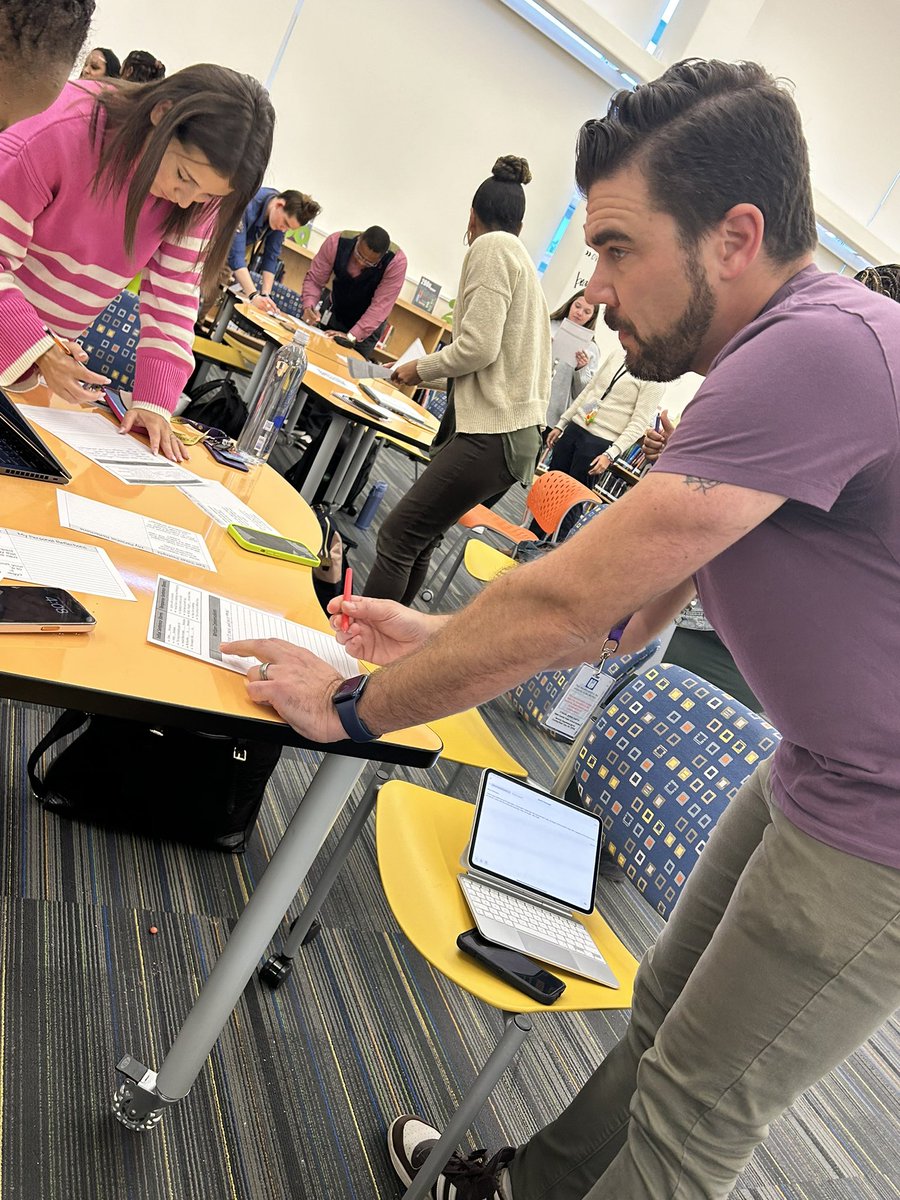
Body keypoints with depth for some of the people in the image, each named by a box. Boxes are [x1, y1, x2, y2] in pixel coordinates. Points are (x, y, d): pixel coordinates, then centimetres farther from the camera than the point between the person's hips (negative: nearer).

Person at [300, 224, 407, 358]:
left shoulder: (397, 262, -32)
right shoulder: (336, 242, -25)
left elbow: (381, 305, -33)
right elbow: (314, 279, -18)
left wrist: (351, 336, -40)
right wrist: (308, 306, -37)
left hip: (368, 325, -2)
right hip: (334, 314, 3)